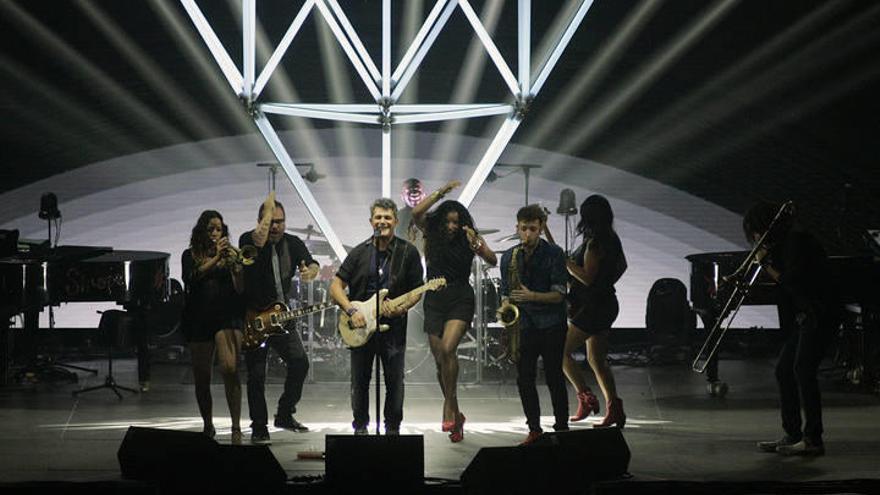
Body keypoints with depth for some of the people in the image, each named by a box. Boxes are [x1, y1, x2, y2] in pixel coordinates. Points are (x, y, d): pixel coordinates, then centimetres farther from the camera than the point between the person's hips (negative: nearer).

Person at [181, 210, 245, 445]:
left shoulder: (229, 255, 10)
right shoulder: (190, 255, 10)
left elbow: (240, 290, 1)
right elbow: (193, 276, -11)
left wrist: (235, 266, -15)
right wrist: (216, 258, -20)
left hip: (227, 316, -1)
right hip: (199, 319, 1)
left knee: (230, 368, -20)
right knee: (201, 377, 7)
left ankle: (236, 428, -20)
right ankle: (208, 426, 25)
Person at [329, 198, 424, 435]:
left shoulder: (408, 252, 0)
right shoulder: (359, 253, 4)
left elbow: (416, 291, 3)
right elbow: (336, 286, 4)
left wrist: (401, 308, -16)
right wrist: (352, 311, -10)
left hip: (393, 326, -1)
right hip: (360, 326, 1)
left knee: (395, 382, 2)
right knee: (359, 382, 6)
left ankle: (392, 428, 16)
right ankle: (360, 427, 20)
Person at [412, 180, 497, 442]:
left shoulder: (469, 239, 0)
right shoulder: (433, 235, 3)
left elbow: (492, 261, -10)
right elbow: (416, 213, -12)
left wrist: (476, 245, -27)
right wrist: (440, 193, -12)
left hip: (461, 300, -3)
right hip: (434, 300, 3)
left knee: (448, 349, -25)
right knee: (440, 360, 4)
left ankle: (450, 406, -16)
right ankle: (455, 416, 16)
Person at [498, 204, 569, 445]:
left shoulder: (554, 254, -5)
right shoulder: (509, 257, 8)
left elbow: (558, 294, -10)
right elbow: (506, 292, 16)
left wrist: (532, 296, -24)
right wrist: (505, 306, -5)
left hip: (551, 326, -4)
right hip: (523, 325, 4)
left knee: (554, 379, -1)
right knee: (524, 379, 2)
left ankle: (562, 428, 8)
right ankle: (534, 429, 14)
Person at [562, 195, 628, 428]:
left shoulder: (594, 243, -19)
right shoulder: (612, 239, 10)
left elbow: (587, 278, -21)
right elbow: (622, 265, 25)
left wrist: (566, 262, -13)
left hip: (593, 308, -10)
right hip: (607, 303, 10)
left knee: (562, 352, -4)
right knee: (597, 359, 13)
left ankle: (585, 398, -8)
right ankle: (614, 409, 10)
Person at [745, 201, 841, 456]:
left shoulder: (797, 241, -12)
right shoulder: (782, 245, 16)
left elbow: (792, 281, -18)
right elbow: (783, 284, 14)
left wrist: (767, 265, -6)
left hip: (819, 313, -10)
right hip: (803, 317, 10)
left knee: (803, 370, -16)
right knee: (784, 370, 8)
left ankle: (813, 439, -16)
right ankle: (791, 435, 12)